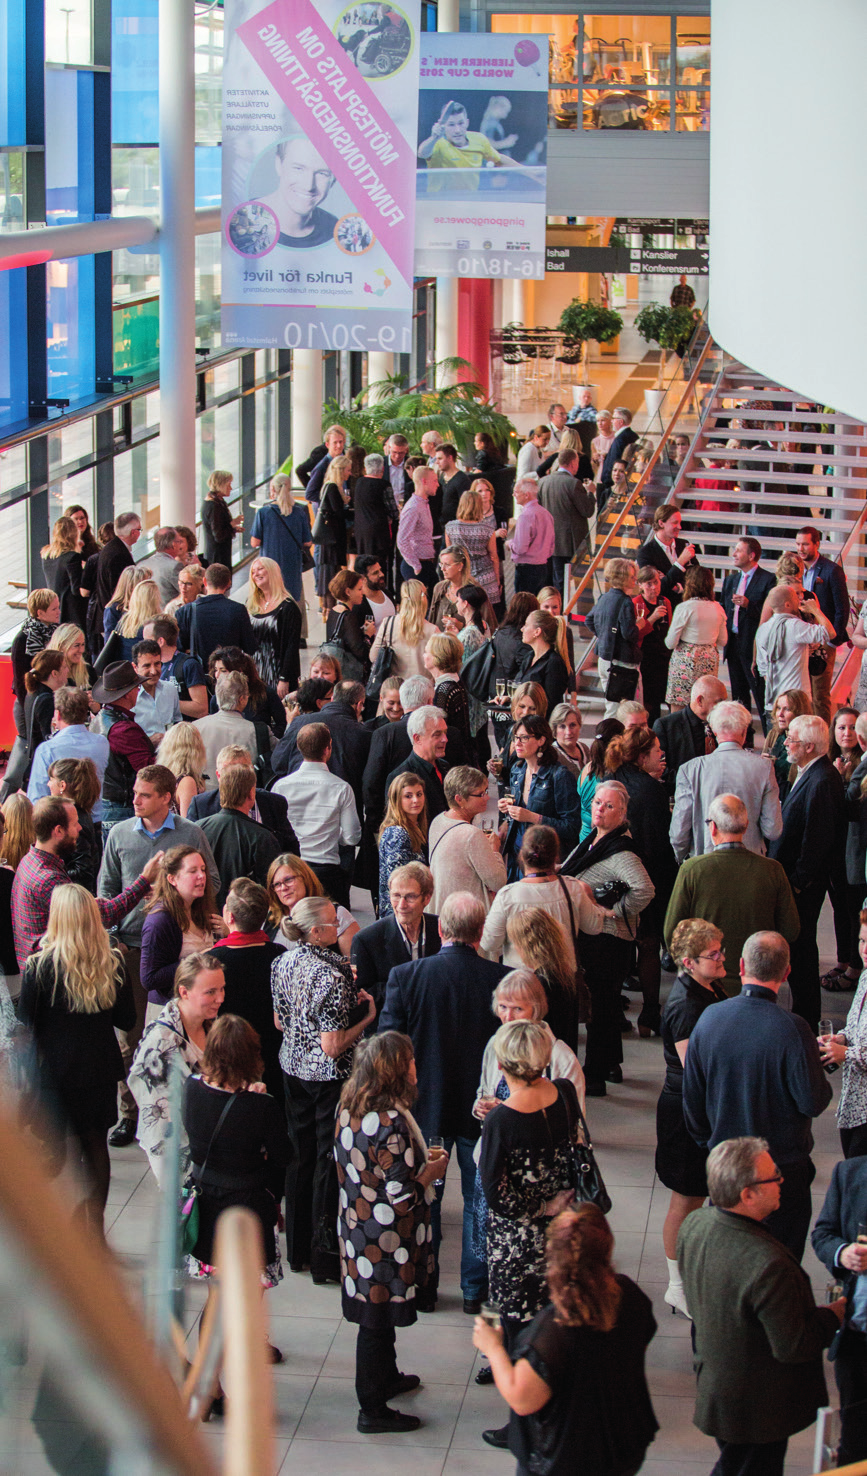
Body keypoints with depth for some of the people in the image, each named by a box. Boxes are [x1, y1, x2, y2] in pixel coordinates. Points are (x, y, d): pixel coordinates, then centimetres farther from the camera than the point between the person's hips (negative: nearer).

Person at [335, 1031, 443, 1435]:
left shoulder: (349, 1107, -2)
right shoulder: (391, 1121, -29)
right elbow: (402, 1194, -26)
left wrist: (418, 1159, 11)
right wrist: (433, 1170, -8)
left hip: (356, 1226, 8)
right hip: (386, 1239, -8)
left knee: (377, 1315, 26)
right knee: (379, 1319, 6)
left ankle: (385, 1378, 46)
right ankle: (373, 1410, 19)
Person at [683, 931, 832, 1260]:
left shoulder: (709, 1018, -7)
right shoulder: (792, 1030, -23)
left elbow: (692, 1097, 3)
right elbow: (814, 1102, -17)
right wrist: (821, 1073, 4)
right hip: (783, 1165, -4)